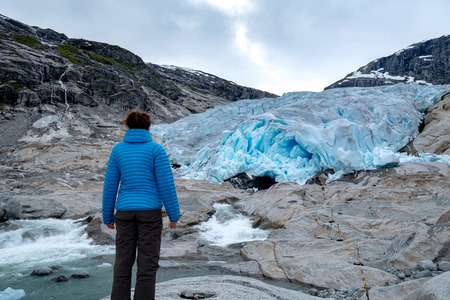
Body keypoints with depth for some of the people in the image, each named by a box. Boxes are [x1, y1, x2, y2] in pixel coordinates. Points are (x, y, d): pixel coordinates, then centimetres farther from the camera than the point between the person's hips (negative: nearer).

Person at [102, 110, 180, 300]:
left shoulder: (117, 150, 3)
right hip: (150, 212, -3)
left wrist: (108, 216, 13)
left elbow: (110, 186, 3)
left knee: (123, 264, 11)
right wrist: (174, 215, -3)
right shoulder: (156, 149, -6)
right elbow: (166, 184, -10)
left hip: (125, 212, 3)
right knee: (147, 264, 5)